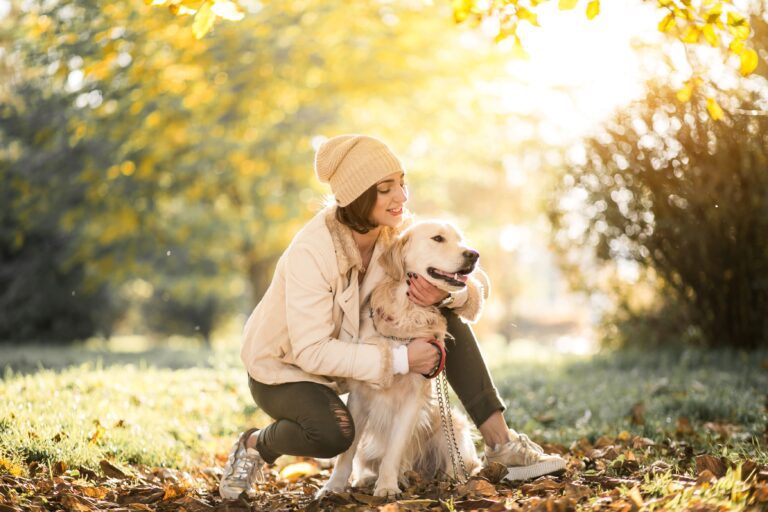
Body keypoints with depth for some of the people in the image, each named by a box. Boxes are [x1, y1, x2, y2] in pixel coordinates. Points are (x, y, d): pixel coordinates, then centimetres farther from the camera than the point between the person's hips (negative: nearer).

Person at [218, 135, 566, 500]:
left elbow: (476, 293, -9)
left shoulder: (396, 232, -12)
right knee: (333, 433, -37)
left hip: (346, 351, 6)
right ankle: (255, 445, -4)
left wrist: (446, 294, -33)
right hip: (283, 367, -6)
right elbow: (311, 351, -32)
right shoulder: (311, 251, -30)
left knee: (446, 315, -13)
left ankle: (499, 441, -10)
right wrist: (399, 360, -32)